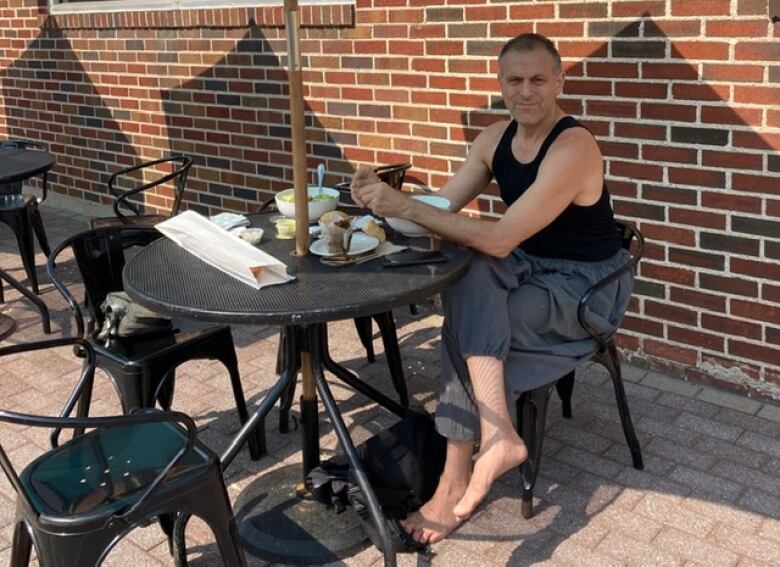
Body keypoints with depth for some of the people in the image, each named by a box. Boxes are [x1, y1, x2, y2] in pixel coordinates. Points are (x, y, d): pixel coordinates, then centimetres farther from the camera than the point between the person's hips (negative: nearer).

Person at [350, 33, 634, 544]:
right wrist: (389, 201, -22)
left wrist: (405, 207, -33)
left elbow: (499, 240, -32)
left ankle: (457, 481, -14)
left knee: (469, 321, -24)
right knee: (469, 276, -27)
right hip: (528, 270, 6)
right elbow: (442, 208, -1)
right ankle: (497, 435, -28)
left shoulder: (573, 148, -25)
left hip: (586, 286, -6)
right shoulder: (496, 138, 1)